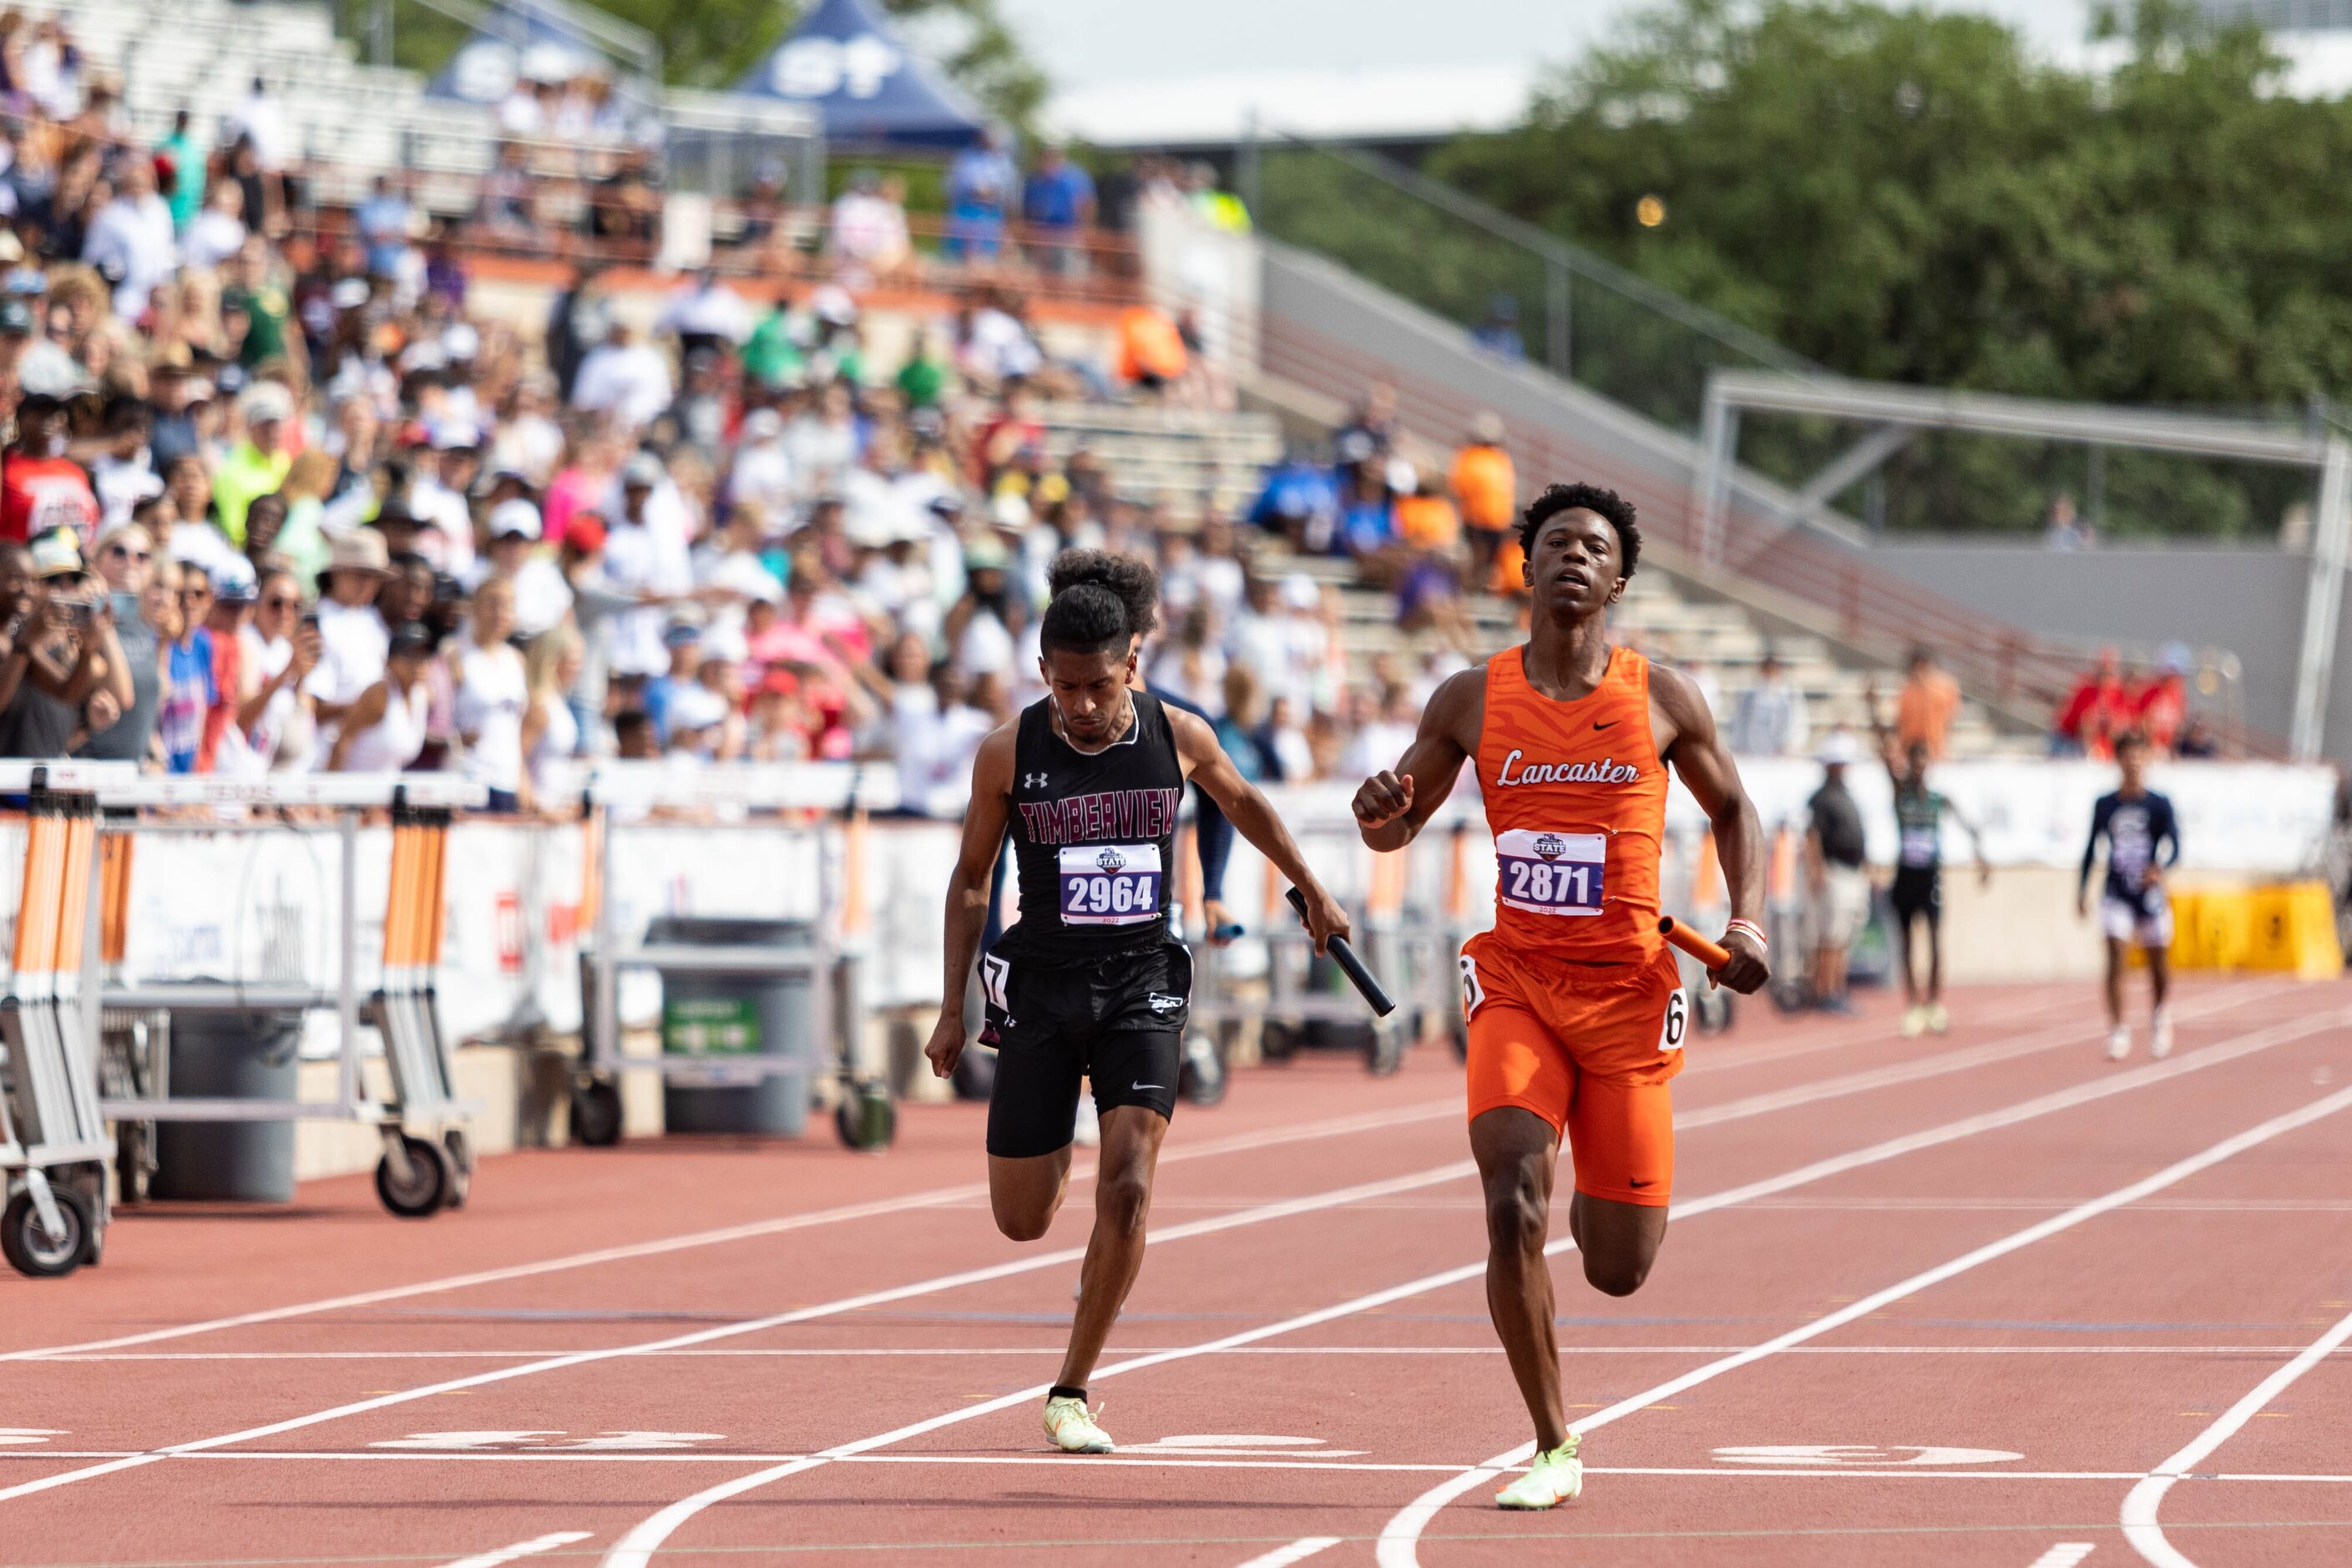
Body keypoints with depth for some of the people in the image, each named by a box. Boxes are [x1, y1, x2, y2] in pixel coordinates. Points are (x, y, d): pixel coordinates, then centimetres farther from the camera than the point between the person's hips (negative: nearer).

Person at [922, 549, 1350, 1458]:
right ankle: (1049, 1151, 45)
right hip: (1042, 988, 0)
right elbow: (970, 880, 4)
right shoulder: (1009, 753, -7)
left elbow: (1242, 802, 17)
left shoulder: (1176, 737, -4)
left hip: (1142, 985, 0)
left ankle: (1071, 1392, -3)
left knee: (1127, 1190, -16)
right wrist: (954, 1006, 2)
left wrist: (1312, 892, 27)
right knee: (1023, 1220, 5)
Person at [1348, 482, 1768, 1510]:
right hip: (1516, 983, 0)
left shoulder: (1658, 699, 1)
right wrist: (1376, 810, -13)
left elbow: (1732, 811, 15)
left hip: (1629, 995, 0)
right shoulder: (1472, 700, 2)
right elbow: (1398, 827, 12)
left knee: (1619, 1270, 5)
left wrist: (1748, 921, -1)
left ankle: (1598, 1201, 45)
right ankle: (1553, 1447, -6)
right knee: (1513, 1211, -21)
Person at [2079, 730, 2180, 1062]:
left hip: (2150, 894, 0)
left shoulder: (2159, 805, -5)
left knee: (2157, 962, 13)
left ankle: (2161, 1016, 41)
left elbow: (2174, 847, -12)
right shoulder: (2105, 805, 1)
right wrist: (2082, 888, 10)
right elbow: (2091, 848, 11)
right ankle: (2118, 1032, -13)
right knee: (2115, 957, -15)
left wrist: (2159, 869, -32)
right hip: (2116, 895, 0)